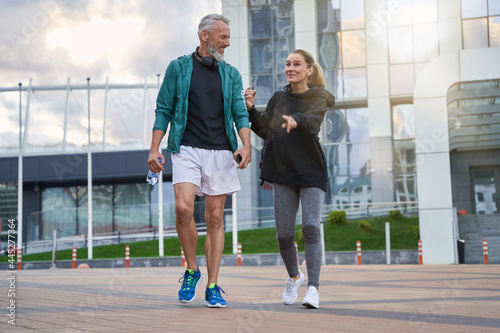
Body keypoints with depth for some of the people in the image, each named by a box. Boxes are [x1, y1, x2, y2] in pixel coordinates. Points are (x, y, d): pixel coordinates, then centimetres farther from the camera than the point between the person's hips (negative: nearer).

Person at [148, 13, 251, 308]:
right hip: (187, 149, -2)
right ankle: (192, 270, 3)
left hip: (220, 152, 2)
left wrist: (246, 144, -12)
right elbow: (164, 111, 7)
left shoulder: (231, 74, 14)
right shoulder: (178, 68, 7)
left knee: (215, 218, 2)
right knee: (184, 208, -20)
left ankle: (213, 288, 8)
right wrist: (154, 150, -2)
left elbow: (240, 113, 6)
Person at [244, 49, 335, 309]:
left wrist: (295, 120, -47)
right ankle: (294, 277, 28)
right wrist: (250, 109, -3)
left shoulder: (318, 98, -2)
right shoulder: (278, 98, 12)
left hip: (311, 172, -4)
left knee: (311, 227, -16)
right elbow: (265, 132, 12)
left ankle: (313, 288, -12)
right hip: (283, 172, 4)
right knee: (284, 233, 3)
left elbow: (312, 122, -24)